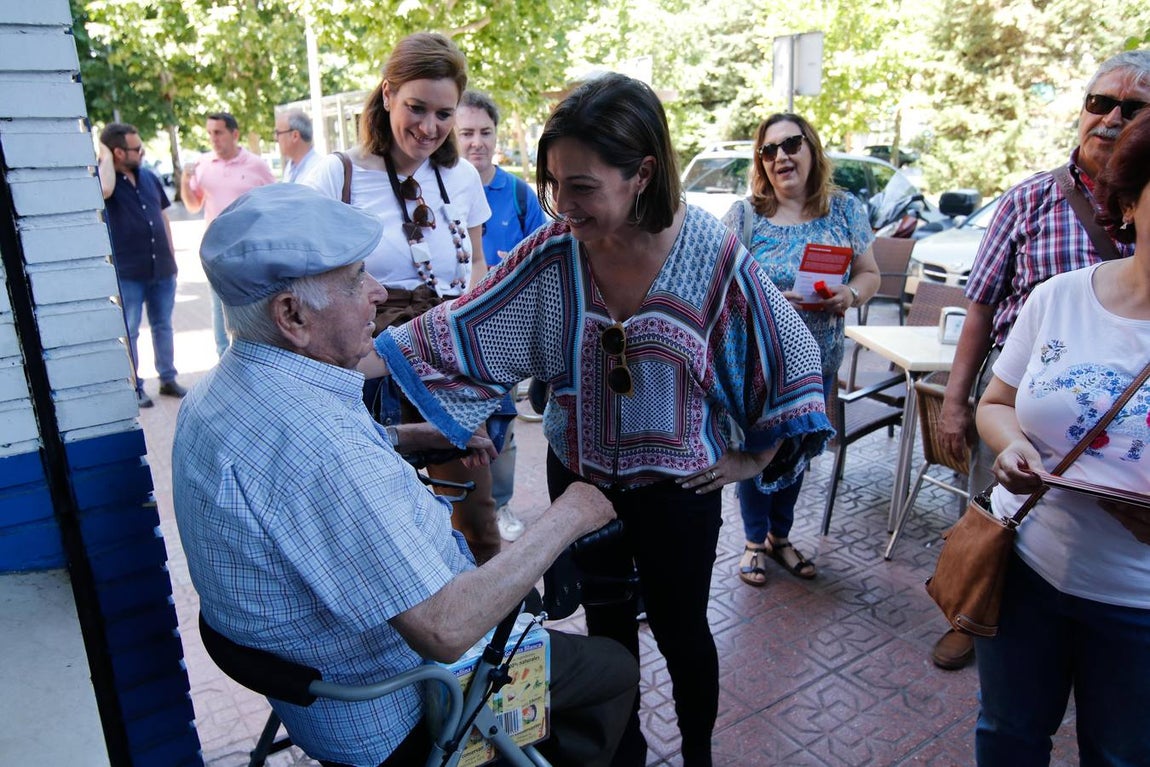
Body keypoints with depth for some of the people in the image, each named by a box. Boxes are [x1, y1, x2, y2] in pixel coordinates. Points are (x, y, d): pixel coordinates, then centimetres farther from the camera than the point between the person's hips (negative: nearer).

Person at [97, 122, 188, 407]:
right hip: (126, 272, -5)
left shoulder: (149, 177, 7)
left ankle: (168, 379, 25)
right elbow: (104, 190, -34)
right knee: (128, 331, 5)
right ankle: (134, 387, 15)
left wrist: (171, 255, 12)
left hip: (161, 268, 5)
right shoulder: (105, 178, -9)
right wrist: (104, 157, -18)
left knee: (163, 326, 14)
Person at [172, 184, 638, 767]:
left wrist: (422, 435, 5)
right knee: (615, 669, 8)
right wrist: (566, 517, -24)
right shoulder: (314, 441, -38)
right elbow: (445, 630, -37)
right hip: (387, 718, -9)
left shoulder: (228, 384, -5)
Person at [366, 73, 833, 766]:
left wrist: (754, 458, -6)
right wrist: (365, 362, -18)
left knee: (680, 631, 16)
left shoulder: (711, 254, -20)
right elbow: (463, 326, -11)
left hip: (678, 483, -2)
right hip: (579, 475, 3)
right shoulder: (553, 252, -15)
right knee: (606, 624, 21)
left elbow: (791, 354, -9)